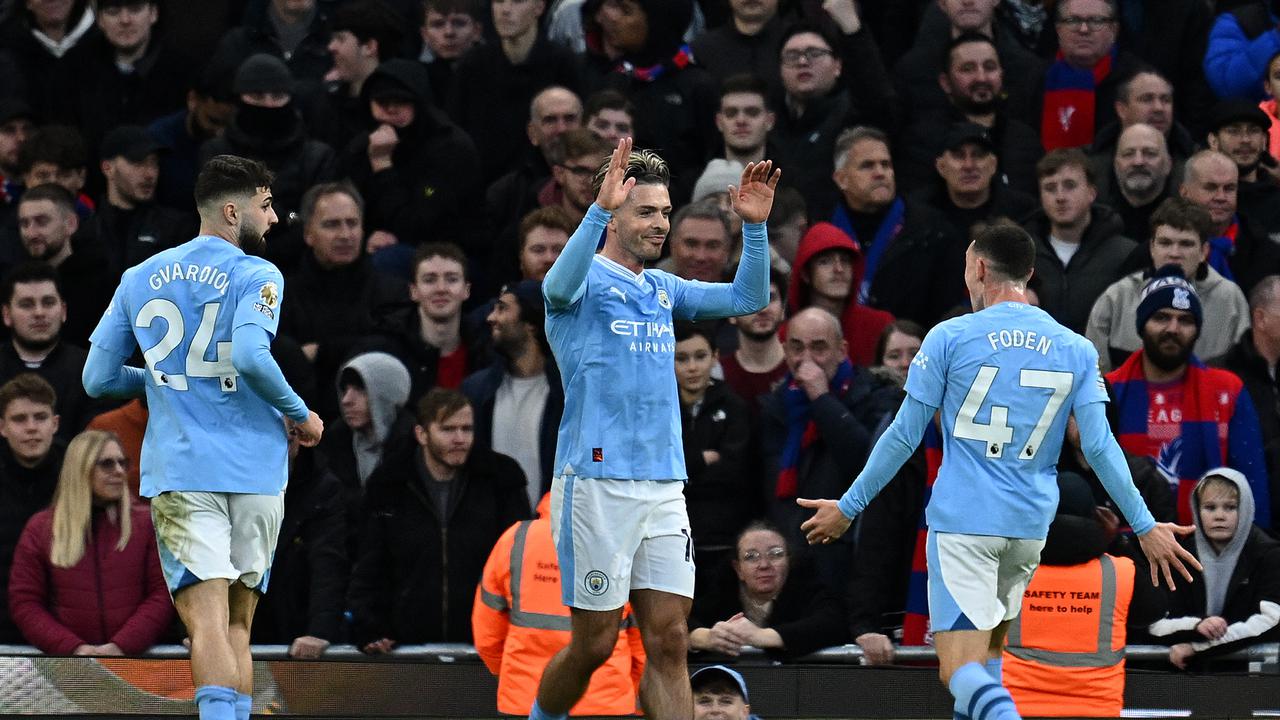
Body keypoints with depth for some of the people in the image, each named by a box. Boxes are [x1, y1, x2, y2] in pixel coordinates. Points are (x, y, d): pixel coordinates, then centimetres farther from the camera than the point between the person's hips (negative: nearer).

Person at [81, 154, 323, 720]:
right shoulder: (256, 276, -2)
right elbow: (251, 357, -19)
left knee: (208, 620, -11)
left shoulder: (138, 280, 12)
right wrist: (301, 416, -5)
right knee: (238, 626, 12)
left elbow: (98, 379, 13)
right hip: (255, 470, -1)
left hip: (179, 470, 1)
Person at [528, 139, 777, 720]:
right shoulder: (587, 280, -3)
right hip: (596, 482, -6)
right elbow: (560, 287, -27)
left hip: (664, 486, 6)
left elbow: (747, 298, 13)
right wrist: (600, 208, -39)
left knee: (669, 643, 0)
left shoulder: (663, 291, 17)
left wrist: (754, 226, -2)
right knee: (595, 643, -1)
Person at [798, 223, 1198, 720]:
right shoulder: (1076, 350, 4)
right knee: (989, 650, 24)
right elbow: (1099, 447, 0)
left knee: (960, 669, -11)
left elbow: (903, 437, -2)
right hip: (1029, 526, 4)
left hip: (961, 522, -4)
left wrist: (849, 507, 9)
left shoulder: (950, 338, -4)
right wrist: (1145, 527, 7)